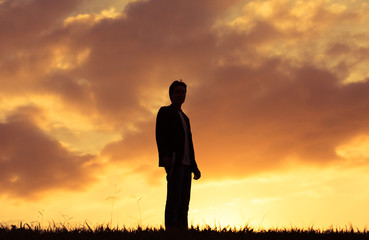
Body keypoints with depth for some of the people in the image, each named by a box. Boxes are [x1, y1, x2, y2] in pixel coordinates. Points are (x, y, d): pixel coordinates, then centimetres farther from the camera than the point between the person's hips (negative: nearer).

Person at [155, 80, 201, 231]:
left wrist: (194, 166, 17)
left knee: (184, 201, 0)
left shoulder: (184, 118, 28)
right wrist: (164, 155, -23)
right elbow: (160, 134, -8)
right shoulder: (165, 112, 6)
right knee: (174, 198, -17)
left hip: (186, 163, 8)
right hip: (174, 161, -8)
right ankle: (171, 231, -22)